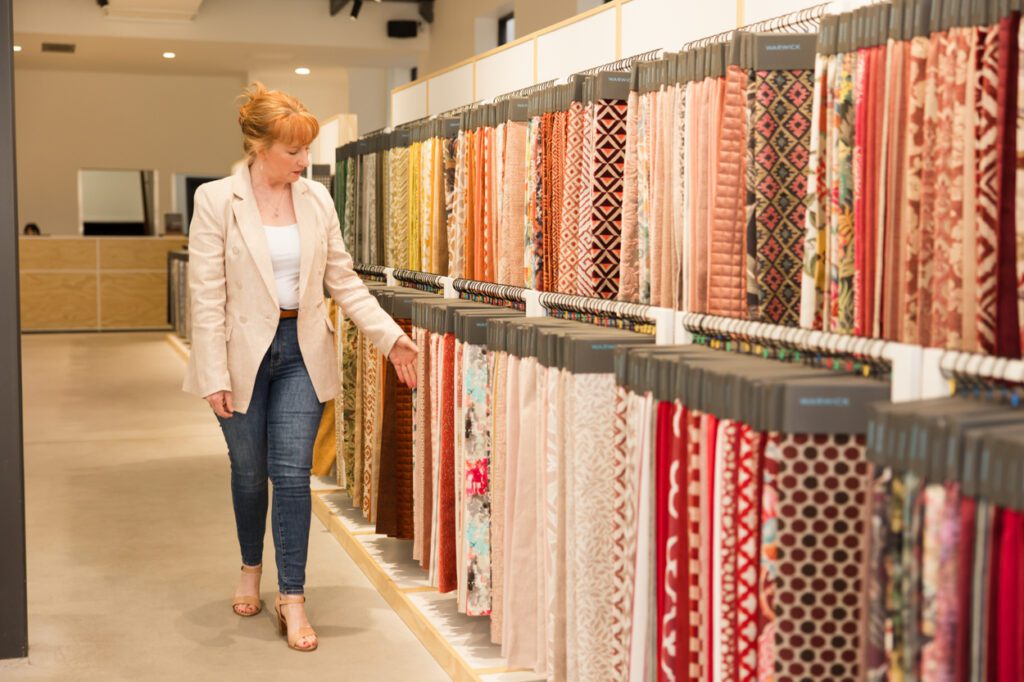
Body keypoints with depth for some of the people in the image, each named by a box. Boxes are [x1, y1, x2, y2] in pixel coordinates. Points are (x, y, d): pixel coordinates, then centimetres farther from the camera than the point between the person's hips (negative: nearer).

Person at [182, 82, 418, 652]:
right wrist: (214, 376, -13)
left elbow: (343, 279, 5)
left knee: (292, 472, -3)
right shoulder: (216, 200, -9)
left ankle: (292, 598, 5)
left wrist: (390, 336, -3)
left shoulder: (316, 198, 1)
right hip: (245, 353, -2)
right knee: (249, 471, 13)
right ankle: (252, 569, 38)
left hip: (302, 351, 2)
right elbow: (207, 295, -10)